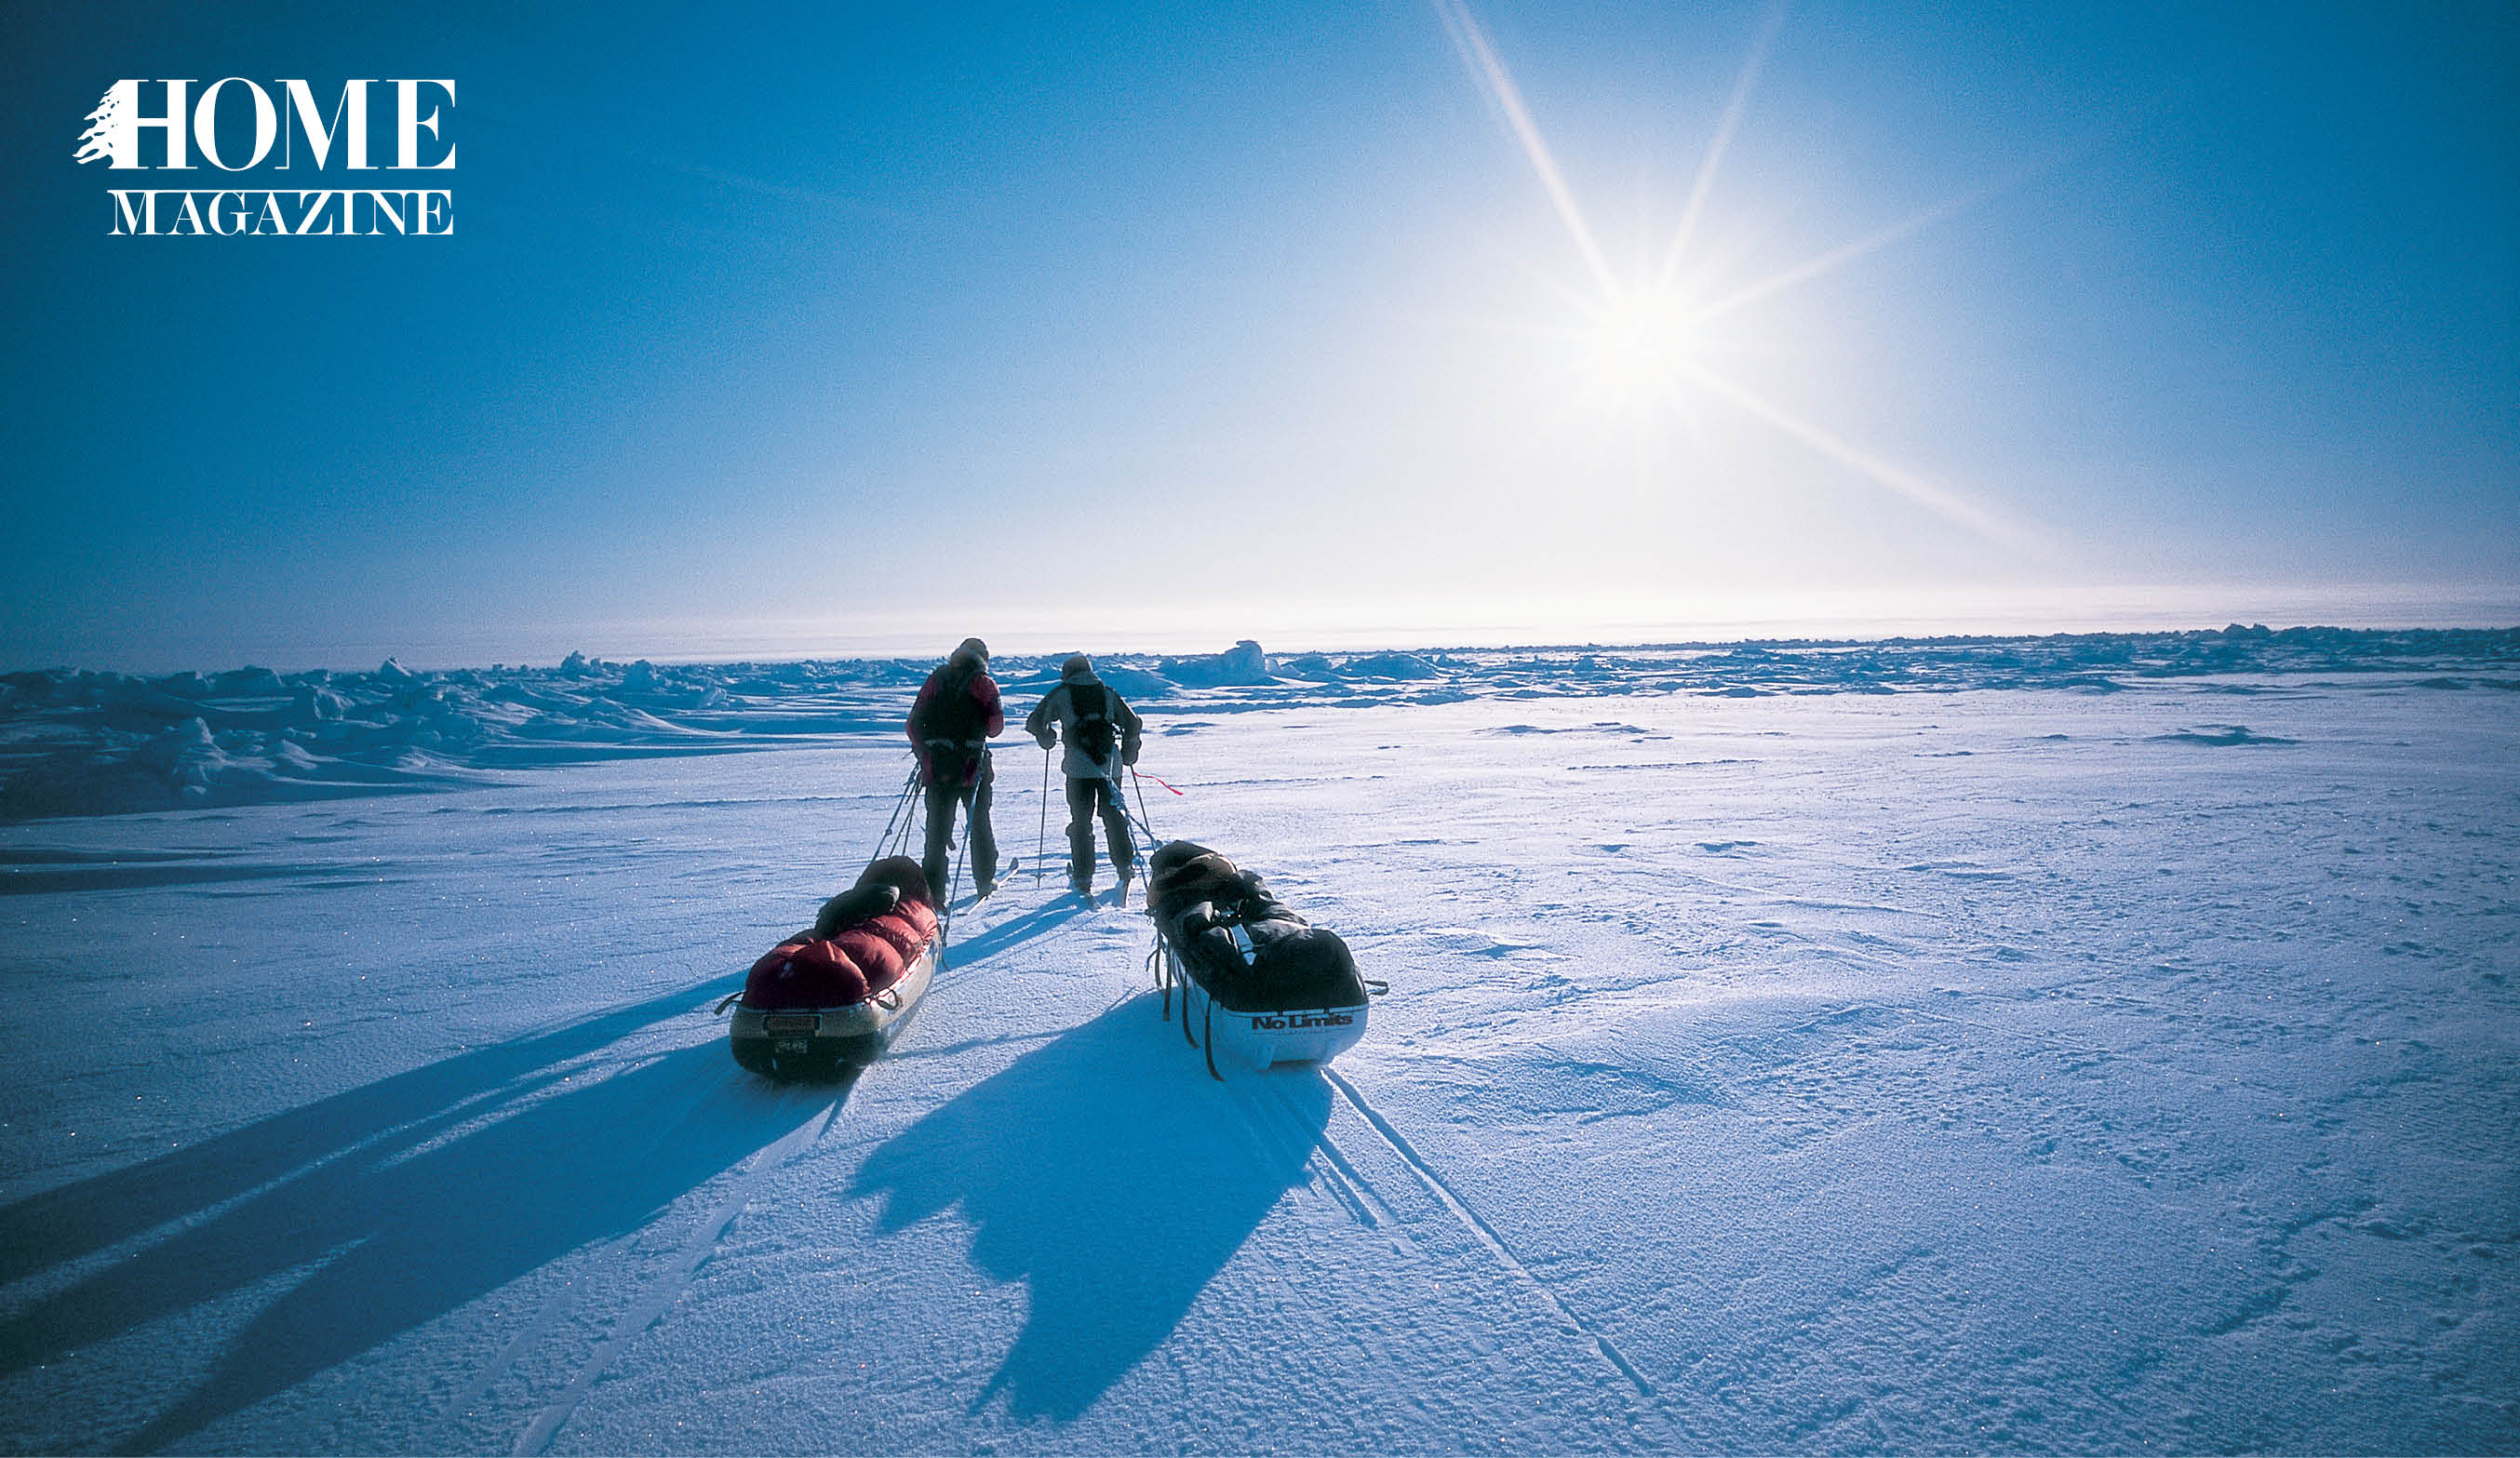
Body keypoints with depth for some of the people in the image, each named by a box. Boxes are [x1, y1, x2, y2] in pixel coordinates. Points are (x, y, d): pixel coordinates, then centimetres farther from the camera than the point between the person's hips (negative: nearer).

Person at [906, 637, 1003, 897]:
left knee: (937, 826, 6)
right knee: (979, 822, 16)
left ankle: (934, 888, 1)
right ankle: (985, 881, 26)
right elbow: (996, 726, -5)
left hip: (935, 766, 2)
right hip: (972, 765, -2)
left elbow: (914, 724, 6)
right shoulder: (984, 682, -1)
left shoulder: (935, 680, 8)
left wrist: (923, 754, 19)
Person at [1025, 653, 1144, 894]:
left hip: (1079, 766, -2)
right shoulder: (1107, 692, 14)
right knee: (1114, 815, 13)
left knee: (1081, 820, 5)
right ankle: (1125, 865, 4)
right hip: (1110, 763, 2)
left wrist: (1047, 739, 26)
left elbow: (1034, 723, 6)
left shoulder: (1061, 694, 6)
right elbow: (1133, 722, 12)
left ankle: (1083, 878, 6)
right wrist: (1128, 752, 26)